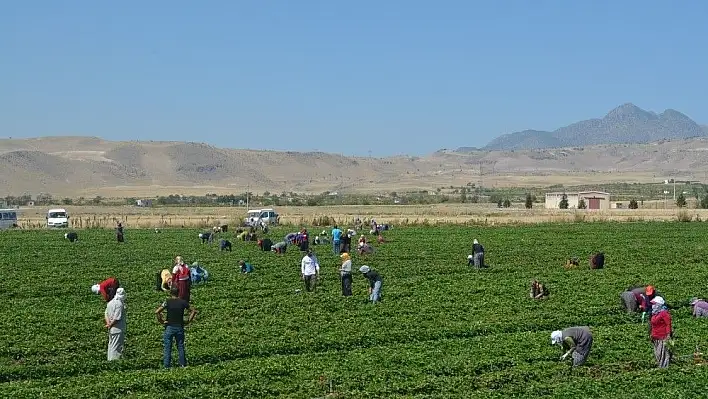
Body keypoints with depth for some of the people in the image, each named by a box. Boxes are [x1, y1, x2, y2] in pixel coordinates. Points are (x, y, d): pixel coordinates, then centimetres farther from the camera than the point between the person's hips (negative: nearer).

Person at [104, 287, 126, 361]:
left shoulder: (110, 302, 8)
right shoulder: (120, 304, -19)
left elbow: (106, 314, 8)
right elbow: (117, 318, -21)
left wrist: (108, 324, -4)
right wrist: (110, 325, -8)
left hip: (111, 330, 9)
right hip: (118, 330, -9)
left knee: (111, 345, 17)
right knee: (116, 347, -3)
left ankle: (110, 360, 24)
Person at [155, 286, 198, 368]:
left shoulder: (167, 302, -9)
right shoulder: (183, 302, -1)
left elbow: (157, 312, -19)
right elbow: (193, 311, 3)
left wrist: (160, 321, -7)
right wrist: (188, 321, 5)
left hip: (169, 327, -2)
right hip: (180, 327, 2)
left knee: (167, 347, 5)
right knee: (180, 346, 13)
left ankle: (166, 365, 6)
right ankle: (183, 364, 16)